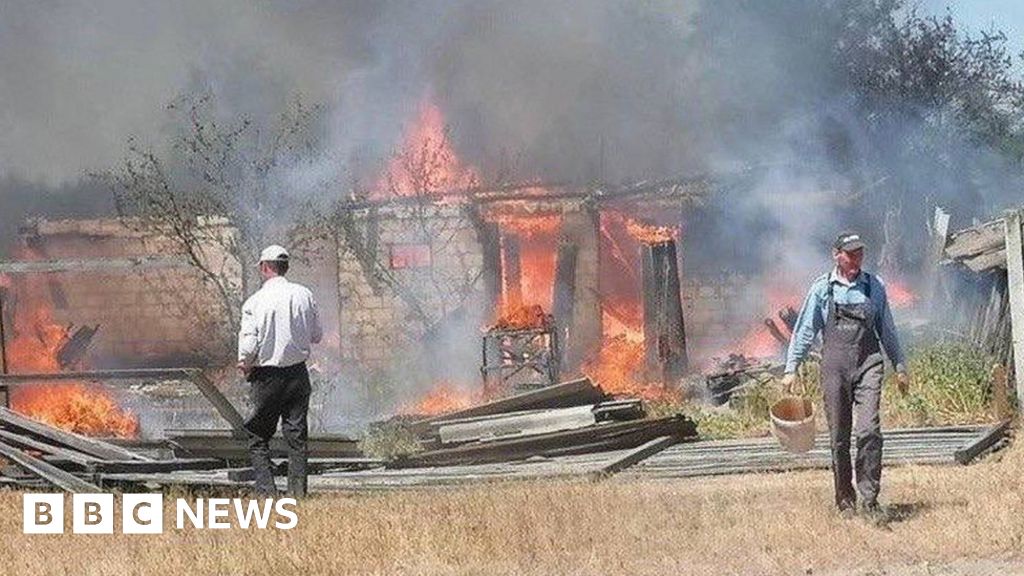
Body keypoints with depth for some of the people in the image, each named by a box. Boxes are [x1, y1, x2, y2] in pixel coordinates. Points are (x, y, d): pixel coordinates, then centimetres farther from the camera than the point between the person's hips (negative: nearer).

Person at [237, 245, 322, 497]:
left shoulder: (255, 302, -11)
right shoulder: (305, 295, 1)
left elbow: (248, 344, -13)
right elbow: (317, 336, 9)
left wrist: (245, 365, 6)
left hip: (267, 377, -3)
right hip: (298, 374, 4)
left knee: (257, 438, 6)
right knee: (296, 436, 9)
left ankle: (267, 491, -3)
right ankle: (298, 491, 5)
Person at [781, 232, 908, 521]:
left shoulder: (875, 286, 9)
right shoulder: (822, 288, 4)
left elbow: (887, 330, 18)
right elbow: (805, 331, 8)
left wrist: (900, 366, 18)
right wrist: (791, 369, 4)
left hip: (868, 365, 0)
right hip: (834, 366, 0)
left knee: (869, 431, -15)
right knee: (839, 437, 3)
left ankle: (869, 500, -12)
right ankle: (845, 500, 14)